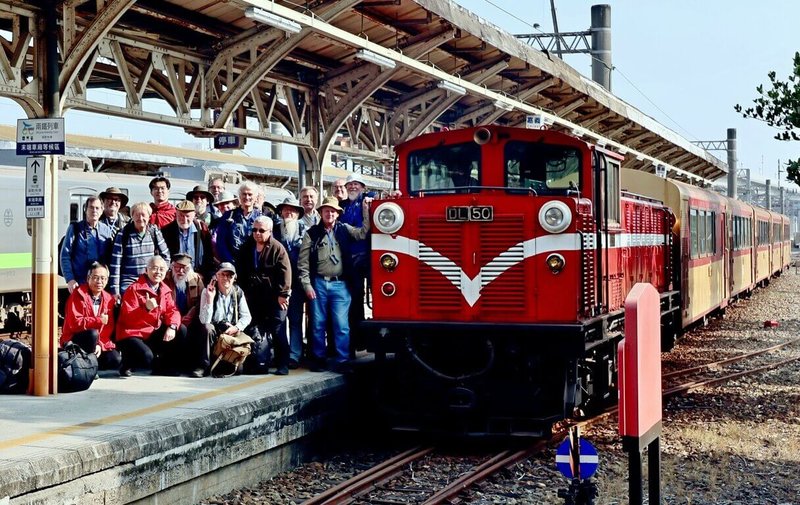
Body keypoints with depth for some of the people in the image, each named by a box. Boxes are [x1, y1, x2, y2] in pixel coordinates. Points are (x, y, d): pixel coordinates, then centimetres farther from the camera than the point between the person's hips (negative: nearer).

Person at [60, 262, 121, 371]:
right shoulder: (78, 294, -11)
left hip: (99, 344, 5)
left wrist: (100, 345, -16)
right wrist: (99, 320, -20)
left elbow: (108, 329, 0)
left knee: (116, 360, -19)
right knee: (92, 334, -36)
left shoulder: (109, 299, 4)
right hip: (73, 341, -5)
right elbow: (75, 323, -20)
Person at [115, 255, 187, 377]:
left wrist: (172, 327, -20)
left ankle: (164, 367, 6)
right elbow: (127, 318, -19)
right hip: (133, 334, -7)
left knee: (181, 331, -8)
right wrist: (146, 308, -34)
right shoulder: (134, 289, -13)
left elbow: (172, 311, 1)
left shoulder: (165, 290, 8)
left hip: (154, 332, 7)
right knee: (147, 357, -32)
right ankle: (126, 365, 5)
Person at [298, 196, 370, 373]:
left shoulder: (344, 230, 9)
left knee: (342, 325, -5)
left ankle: (342, 361, -1)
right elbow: (303, 261, 2)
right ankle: (318, 359, 15)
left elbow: (363, 233, -6)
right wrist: (307, 285, -4)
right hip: (319, 283, 0)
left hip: (340, 284, 0)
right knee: (318, 324, 6)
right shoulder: (312, 233, 4)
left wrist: (366, 210, -10)